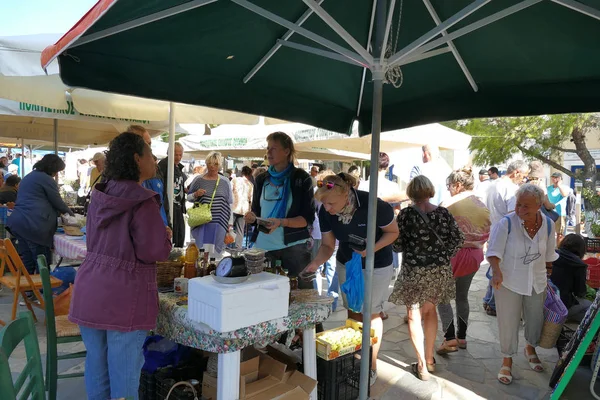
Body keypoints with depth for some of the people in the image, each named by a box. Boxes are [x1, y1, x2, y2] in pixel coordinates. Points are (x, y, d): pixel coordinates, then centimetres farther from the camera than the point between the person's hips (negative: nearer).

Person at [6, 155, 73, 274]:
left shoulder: (28, 177, 25)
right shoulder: (47, 179, -3)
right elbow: (57, 201, 2)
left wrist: (57, 212, 35)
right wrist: (68, 211, 22)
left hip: (18, 222, 9)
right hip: (34, 224, -9)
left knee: (27, 262, 11)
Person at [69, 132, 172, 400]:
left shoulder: (100, 195, 7)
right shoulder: (142, 202, -17)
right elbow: (154, 252, -18)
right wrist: (166, 236, 1)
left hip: (90, 290, 7)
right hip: (124, 296, -7)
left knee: (96, 365, 19)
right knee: (123, 371, 7)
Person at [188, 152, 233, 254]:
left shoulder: (225, 182, 4)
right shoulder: (198, 180, 2)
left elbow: (229, 204, 10)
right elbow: (188, 198, 11)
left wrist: (229, 223, 9)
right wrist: (195, 195, -11)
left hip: (219, 223, 1)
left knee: (216, 250, 4)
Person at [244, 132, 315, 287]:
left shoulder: (302, 178, -4)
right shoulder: (262, 179, 10)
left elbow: (308, 217, -8)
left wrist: (281, 222, -23)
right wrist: (252, 217, -6)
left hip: (294, 246, -4)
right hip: (263, 246, 4)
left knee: (302, 292, 4)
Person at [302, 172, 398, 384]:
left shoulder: (373, 205, -33)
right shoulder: (325, 212, -20)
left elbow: (393, 232, -16)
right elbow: (327, 245, -11)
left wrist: (372, 249, -32)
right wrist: (315, 263, -30)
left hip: (376, 266, -4)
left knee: (371, 314, 7)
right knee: (353, 312, 17)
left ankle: (371, 366, 24)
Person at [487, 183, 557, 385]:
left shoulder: (548, 224, -7)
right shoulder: (506, 223, -21)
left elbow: (549, 255, 7)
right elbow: (494, 251, -20)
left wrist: (550, 278, 13)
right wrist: (496, 270, -37)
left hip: (536, 282, 4)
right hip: (509, 282, -4)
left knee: (535, 319, 21)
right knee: (508, 322, 6)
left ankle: (530, 349, 51)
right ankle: (507, 360, 28)